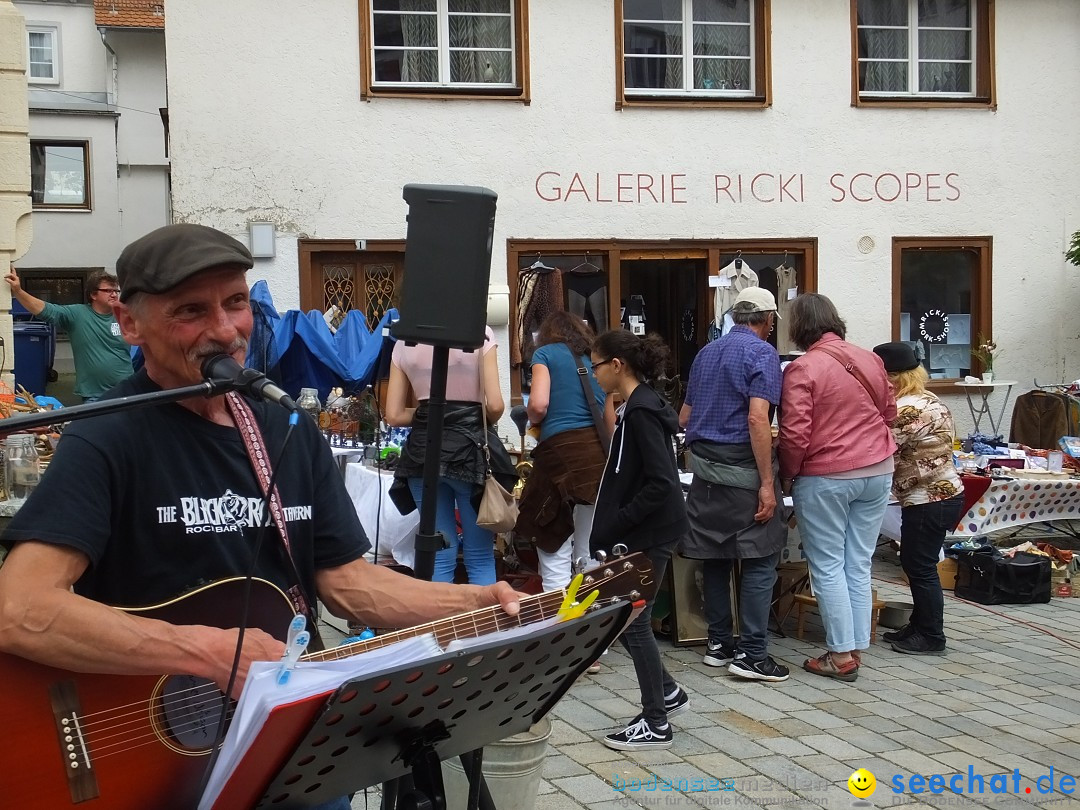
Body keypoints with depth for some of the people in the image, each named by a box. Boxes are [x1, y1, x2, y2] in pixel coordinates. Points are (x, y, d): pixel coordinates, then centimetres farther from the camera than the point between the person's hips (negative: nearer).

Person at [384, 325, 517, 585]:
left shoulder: (404, 343, 6)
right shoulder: (479, 334, -4)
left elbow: (394, 415, 5)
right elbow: (494, 406, -10)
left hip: (422, 450, 3)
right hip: (469, 447, -3)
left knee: (439, 558, 8)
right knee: (480, 558, 5)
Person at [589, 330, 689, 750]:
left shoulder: (642, 411, -19)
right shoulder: (635, 406, 11)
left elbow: (661, 483, -24)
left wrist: (616, 523, -18)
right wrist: (612, 524, 10)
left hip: (649, 534, -10)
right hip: (638, 533, 10)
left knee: (633, 621, 0)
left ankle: (655, 724, 10)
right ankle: (667, 692, 28)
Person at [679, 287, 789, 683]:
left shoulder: (706, 353, 16)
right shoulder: (762, 354, -7)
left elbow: (684, 417, 21)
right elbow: (757, 418, -19)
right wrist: (767, 484, -20)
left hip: (704, 466, 7)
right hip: (742, 469, -7)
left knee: (715, 556, 13)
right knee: (759, 561, -2)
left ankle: (718, 643, 20)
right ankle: (751, 654, -3)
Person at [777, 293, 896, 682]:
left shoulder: (802, 368, -14)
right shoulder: (870, 360, 3)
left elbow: (795, 434, -16)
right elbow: (890, 412, 15)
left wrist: (788, 474, -1)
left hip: (825, 478, -5)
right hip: (877, 473, 6)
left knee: (827, 567, 4)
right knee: (859, 566, 12)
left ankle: (841, 655, 6)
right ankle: (857, 648, 17)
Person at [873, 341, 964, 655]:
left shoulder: (905, 410, -21)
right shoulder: (928, 399, 11)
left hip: (929, 502, -10)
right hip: (941, 493, 10)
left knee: (920, 568, 1)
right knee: (916, 563, 18)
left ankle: (931, 637, 10)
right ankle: (920, 625, 27)